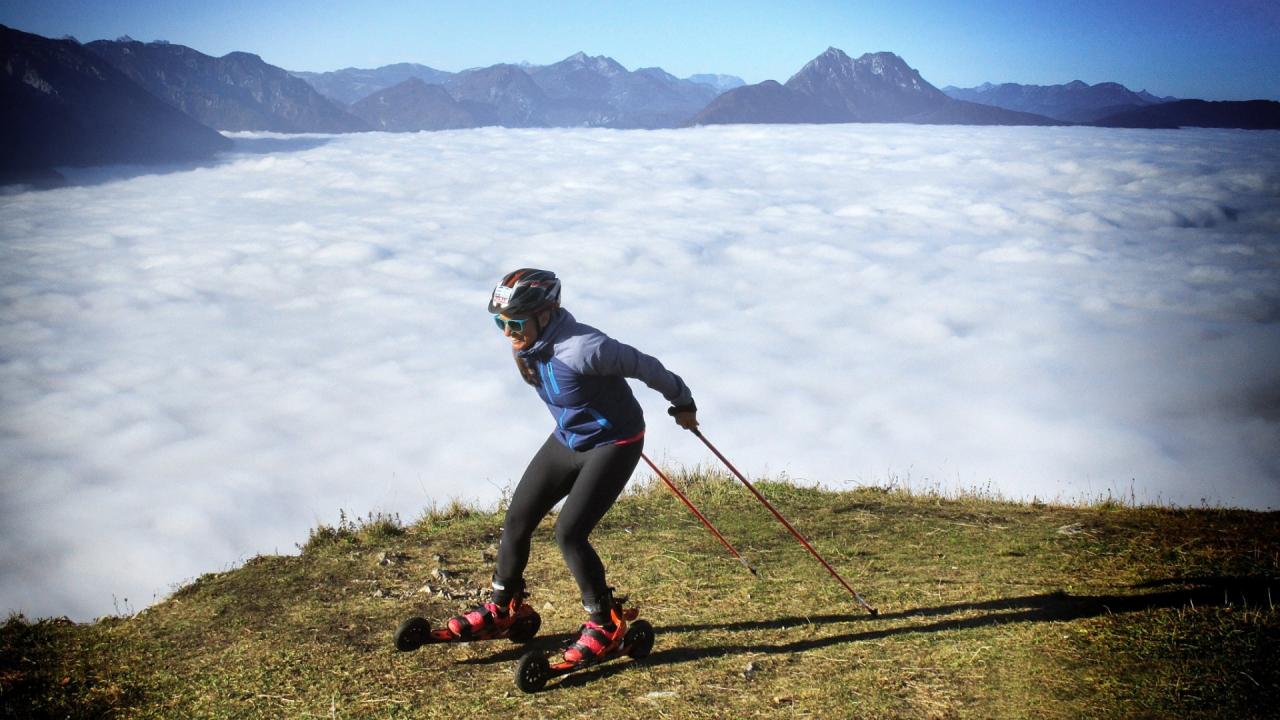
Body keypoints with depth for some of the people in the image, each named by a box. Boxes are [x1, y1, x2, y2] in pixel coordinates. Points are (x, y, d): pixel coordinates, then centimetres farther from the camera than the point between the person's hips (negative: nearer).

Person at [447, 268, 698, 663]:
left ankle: (605, 625, 5)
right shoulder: (526, 345, -9)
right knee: (516, 520, 8)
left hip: (612, 445, -8)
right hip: (566, 440, 8)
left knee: (569, 533, -15)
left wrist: (682, 403, -4)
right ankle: (502, 607, 30)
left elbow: (644, 366, -19)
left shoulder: (582, 349, -34)